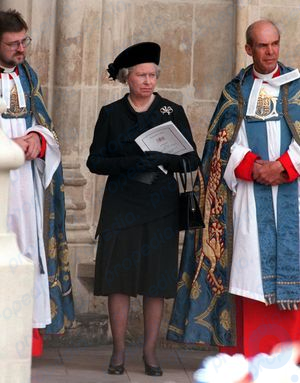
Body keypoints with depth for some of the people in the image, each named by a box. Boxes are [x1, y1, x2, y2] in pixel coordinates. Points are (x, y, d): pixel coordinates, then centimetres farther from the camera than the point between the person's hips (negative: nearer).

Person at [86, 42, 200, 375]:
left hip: (160, 206, 0)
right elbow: (95, 161, 1)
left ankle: (150, 351, 8)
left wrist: (162, 159, -18)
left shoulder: (173, 112, 6)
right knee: (119, 278, -2)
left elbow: (191, 160, 3)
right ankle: (118, 351, 7)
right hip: (120, 206, 0)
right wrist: (129, 162, -17)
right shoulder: (111, 114, 6)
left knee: (157, 279, -1)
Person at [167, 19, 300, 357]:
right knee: (248, 264, -5)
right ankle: (247, 349, -3)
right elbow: (223, 141, 5)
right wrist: (251, 165, -11)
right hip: (247, 192, 0)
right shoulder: (235, 91, 13)